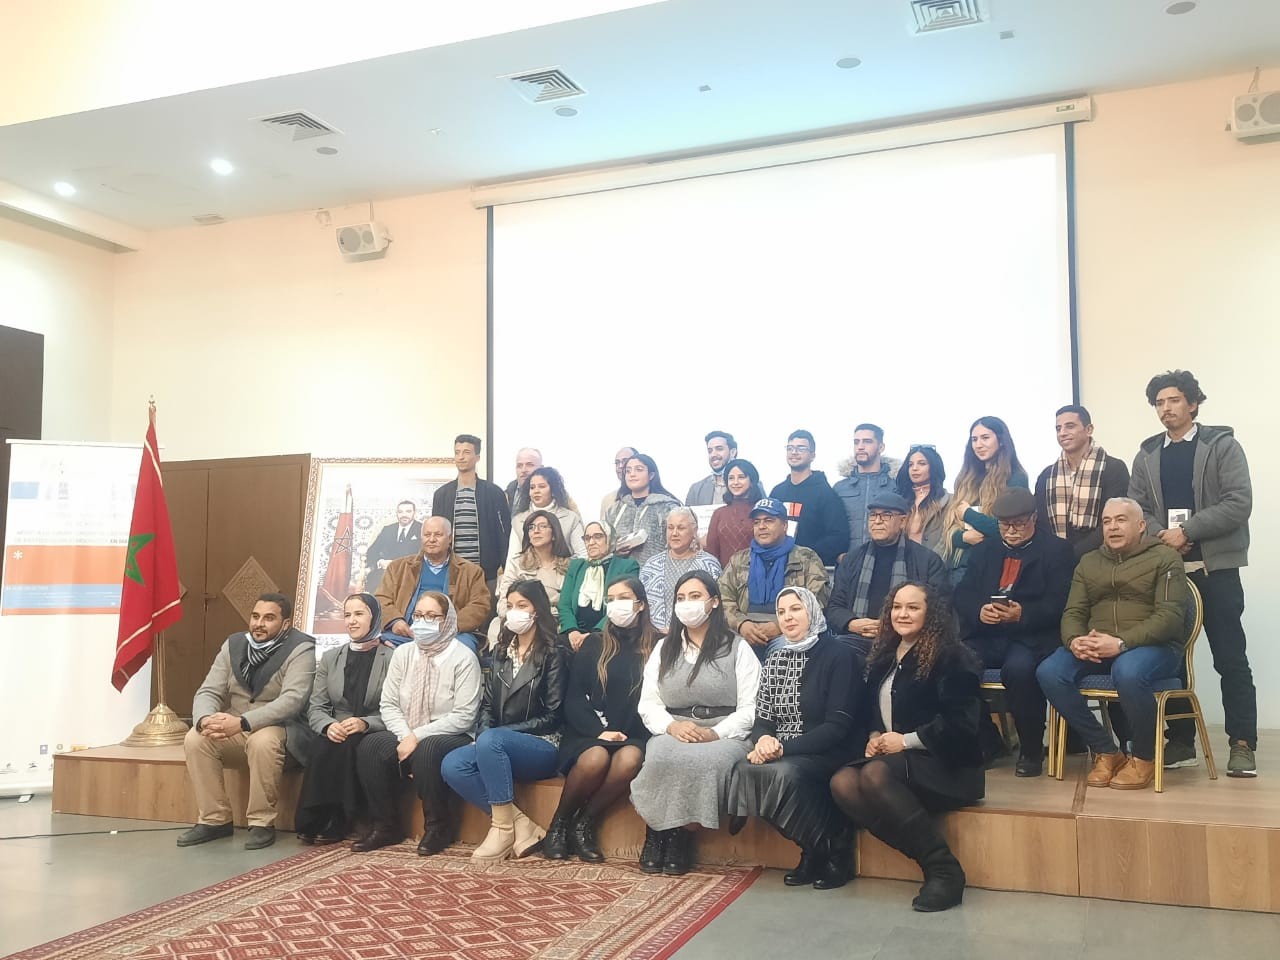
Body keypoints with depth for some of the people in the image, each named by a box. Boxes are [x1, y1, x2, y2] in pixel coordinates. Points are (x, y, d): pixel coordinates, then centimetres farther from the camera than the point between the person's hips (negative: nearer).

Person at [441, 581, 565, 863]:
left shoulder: (552, 653, -4)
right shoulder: (501, 650, 15)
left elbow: (553, 715, -8)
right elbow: (487, 704, 13)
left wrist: (495, 733, -14)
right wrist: (484, 732, -10)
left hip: (542, 745, -6)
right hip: (499, 750, 6)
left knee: (492, 740, -36)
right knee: (451, 766, -23)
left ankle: (502, 827, -24)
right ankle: (518, 823, -18)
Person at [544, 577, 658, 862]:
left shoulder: (658, 646, 8)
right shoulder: (594, 644, 12)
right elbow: (573, 699, 6)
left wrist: (626, 734, -11)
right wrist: (599, 731, -11)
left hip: (633, 736, 0)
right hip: (589, 734, 1)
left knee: (630, 759, -36)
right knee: (595, 758, -34)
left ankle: (584, 824, -14)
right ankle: (559, 824, -9)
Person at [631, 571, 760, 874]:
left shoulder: (737, 648, 7)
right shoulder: (664, 649, 18)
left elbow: (749, 708, -1)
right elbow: (648, 704, 10)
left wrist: (715, 733, -18)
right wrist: (671, 726, -12)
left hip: (724, 736, -2)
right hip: (672, 734, 2)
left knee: (706, 761, -37)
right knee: (662, 756, -34)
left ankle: (683, 836, -13)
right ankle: (656, 834, -12)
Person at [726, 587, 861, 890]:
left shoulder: (839, 655, -5)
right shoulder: (775, 659, 14)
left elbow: (838, 726, -13)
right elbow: (762, 717, 10)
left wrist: (785, 748, -23)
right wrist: (764, 740, -16)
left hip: (826, 755, -5)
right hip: (781, 754, 5)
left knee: (783, 772, -35)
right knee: (744, 769, -27)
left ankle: (831, 848, -9)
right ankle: (814, 849, -9)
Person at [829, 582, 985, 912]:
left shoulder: (952, 657, -7)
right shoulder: (883, 658, 15)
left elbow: (961, 722, -14)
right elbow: (870, 711, 22)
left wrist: (906, 741, -16)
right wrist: (875, 737, 0)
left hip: (948, 766, -7)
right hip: (895, 759, 7)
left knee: (875, 774, -34)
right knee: (842, 783, -23)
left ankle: (944, 870, -23)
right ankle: (928, 858, -21)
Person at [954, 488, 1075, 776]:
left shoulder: (1057, 550, 8)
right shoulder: (983, 550, 21)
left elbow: (1058, 602, -5)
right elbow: (962, 595, 10)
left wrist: (1023, 614, -23)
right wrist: (979, 610, -13)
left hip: (1031, 637, -4)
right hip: (985, 635, 4)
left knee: (1019, 668, -36)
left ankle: (1031, 749, -11)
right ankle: (986, 741, -1)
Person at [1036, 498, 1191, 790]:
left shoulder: (1165, 557, 2)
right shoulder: (1088, 562, 18)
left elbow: (1170, 615, -10)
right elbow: (1073, 612, 10)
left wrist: (1121, 643, -24)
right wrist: (1075, 641, -15)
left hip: (1153, 646, -5)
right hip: (1096, 649, 5)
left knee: (1128, 673, -39)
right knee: (1049, 673, -23)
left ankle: (1145, 757, -12)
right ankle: (1106, 751, -8)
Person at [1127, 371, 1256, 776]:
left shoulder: (1222, 444, 0)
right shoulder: (1147, 455, 13)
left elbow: (1239, 503, -11)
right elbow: (1136, 508, 7)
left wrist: (1186, 532, -15)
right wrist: (1161, 536, -12)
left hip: (1215, 567, -4)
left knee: (1230, 658, -2)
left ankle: (1242, 744, 6)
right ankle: (1180, 740, 16)